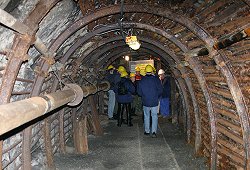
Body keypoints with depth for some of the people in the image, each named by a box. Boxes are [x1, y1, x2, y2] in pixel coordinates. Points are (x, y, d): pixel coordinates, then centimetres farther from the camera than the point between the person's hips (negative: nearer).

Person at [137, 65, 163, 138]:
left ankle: (147, 131, 20)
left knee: (146, 116, 14)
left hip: (145, 102, 1)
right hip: (154, 102, -1)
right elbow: (160, 90, -6)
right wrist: (157, 97, 11)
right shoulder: (156, 79, -8)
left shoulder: (141, 80, -3)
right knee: (154, 116, 7)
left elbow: (139, 92, 1)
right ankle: (154, 131, -2)